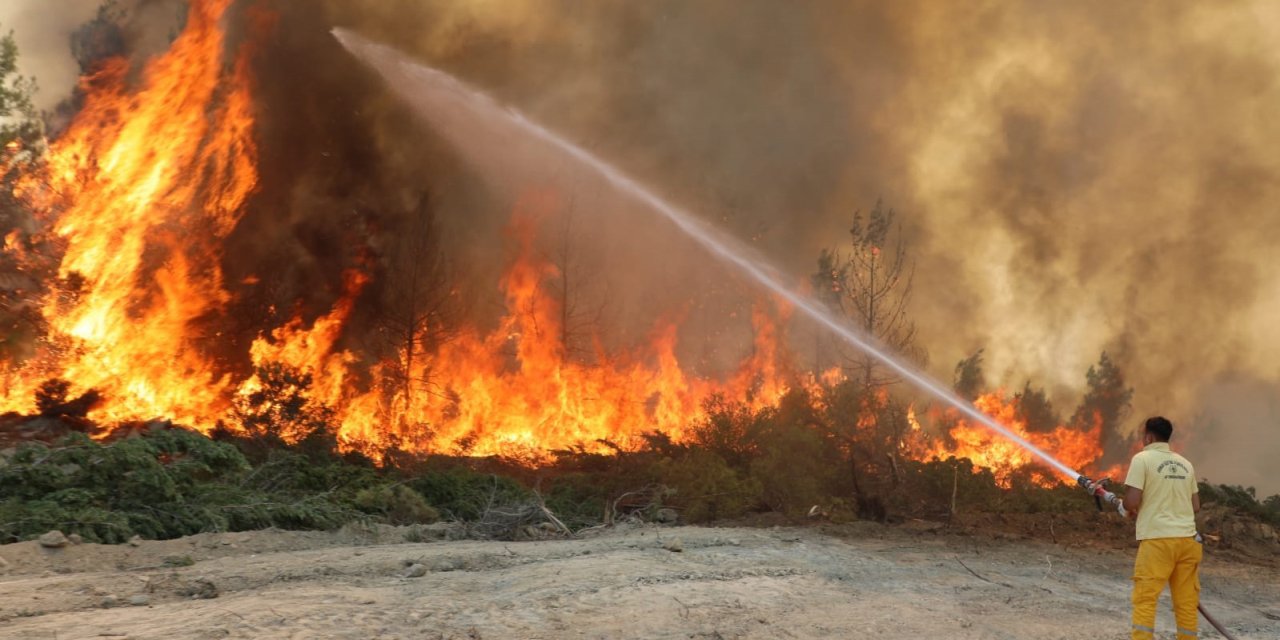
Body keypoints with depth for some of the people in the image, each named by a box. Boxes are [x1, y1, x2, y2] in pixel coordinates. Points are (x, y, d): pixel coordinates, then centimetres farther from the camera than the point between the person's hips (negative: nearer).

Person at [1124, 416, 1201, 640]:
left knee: (1145, 599, -2)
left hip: (1157, 539, -5)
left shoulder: (1143, 459, -4)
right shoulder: (1185, 463, 13)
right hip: (1187, 539, 5)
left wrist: (1130, 510, 10)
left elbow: (1131, 502, -11)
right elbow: (1196, 506, 16)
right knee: (1187, 603, 8)